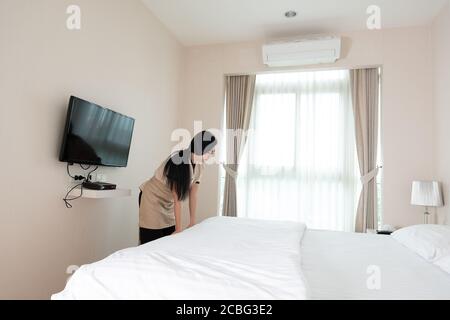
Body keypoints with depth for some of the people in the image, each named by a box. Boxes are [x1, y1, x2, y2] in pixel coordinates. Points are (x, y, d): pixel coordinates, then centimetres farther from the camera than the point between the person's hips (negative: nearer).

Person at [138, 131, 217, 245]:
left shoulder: (200, 165, -9)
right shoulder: (179, 161, -31)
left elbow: (193, 195, -4)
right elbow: (177, 198, -28)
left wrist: (193, 223, -2)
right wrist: (178, 229, -24)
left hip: (168, 202, 7)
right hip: (152, 198, -7)